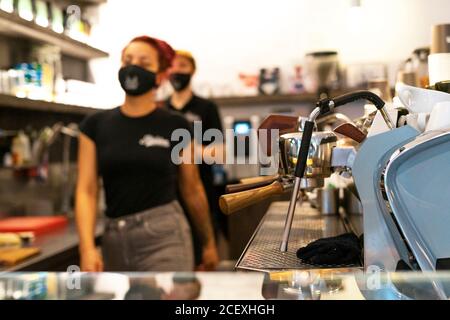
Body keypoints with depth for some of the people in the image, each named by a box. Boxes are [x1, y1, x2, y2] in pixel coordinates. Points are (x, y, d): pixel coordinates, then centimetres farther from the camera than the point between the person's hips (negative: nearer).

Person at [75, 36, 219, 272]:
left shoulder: (176, 127, 0)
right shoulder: (95, 126, 5)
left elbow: (192, 191, 9)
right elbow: (86, 191, 0)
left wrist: (209, 242, 18)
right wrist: (87, 247, -13)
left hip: (165, 237, -3)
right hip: (114, 240, 3)